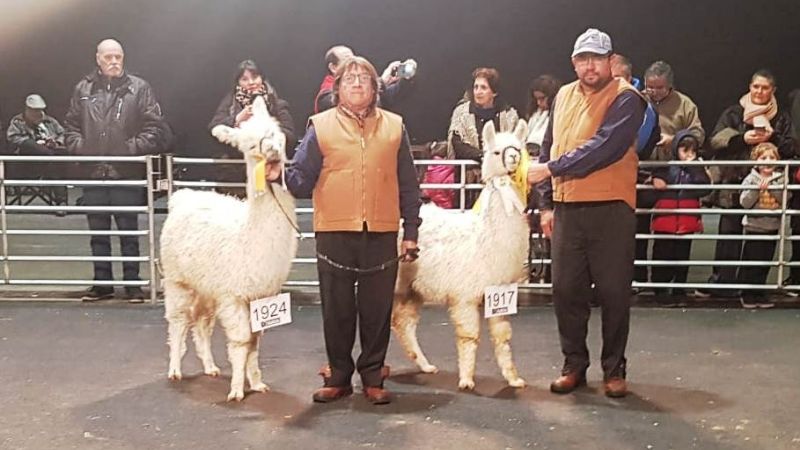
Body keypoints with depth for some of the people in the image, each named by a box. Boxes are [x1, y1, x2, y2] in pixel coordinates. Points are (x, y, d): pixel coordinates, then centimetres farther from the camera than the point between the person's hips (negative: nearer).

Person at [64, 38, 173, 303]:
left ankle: (132, 284, 13)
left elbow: (154, 127, -4)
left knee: (129, 231, 4)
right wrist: (80, 147, -2)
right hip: (93, 172, 3)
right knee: (98, 232, 11)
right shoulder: (83, 89, 9)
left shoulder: (139, 89, -1)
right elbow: (71, 125, 14)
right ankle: (102, 283, 21)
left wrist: (133, 148, -13)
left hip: (127, 172, -3)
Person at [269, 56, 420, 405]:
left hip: (382, 234, 1)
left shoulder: (394, 127, 9)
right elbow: (303, 180, 1)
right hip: (335, 233, -1)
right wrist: (281, 175, -21)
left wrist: (411, 231, 7)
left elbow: (408, 185, 10)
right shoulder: (321, 127, 4)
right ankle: (338, 376, 22)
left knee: (377, 310, 8)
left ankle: (373, 377, 21)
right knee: (337, 310, 8)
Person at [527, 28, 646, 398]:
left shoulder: (625, 98, -7)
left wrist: (552, 168, -20)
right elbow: (549, 148, 18)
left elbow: (605, 148, -22)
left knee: (613, 292, 3)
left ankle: (614, 369, 17)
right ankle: (574, 365, 22)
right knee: (566, 290, 8)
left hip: (610, 209, -5)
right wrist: (547, 203, 14)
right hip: (566, 209, 5)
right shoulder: (564, 96, 13)